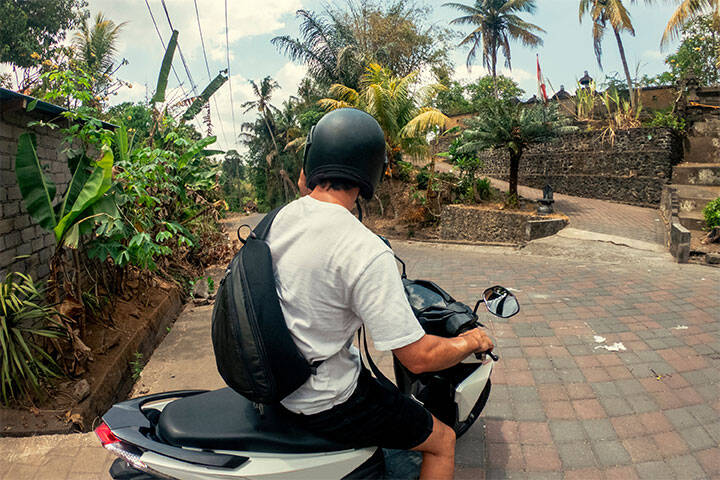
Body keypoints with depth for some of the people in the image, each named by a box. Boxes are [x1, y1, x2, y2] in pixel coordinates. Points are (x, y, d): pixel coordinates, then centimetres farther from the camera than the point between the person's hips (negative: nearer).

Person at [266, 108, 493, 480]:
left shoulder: (281, 217, -7)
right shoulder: (367, 253, -32)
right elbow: (418, 357, -26)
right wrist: (472, 341, -9)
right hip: (324, 404, -8)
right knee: (442, 441, 12)